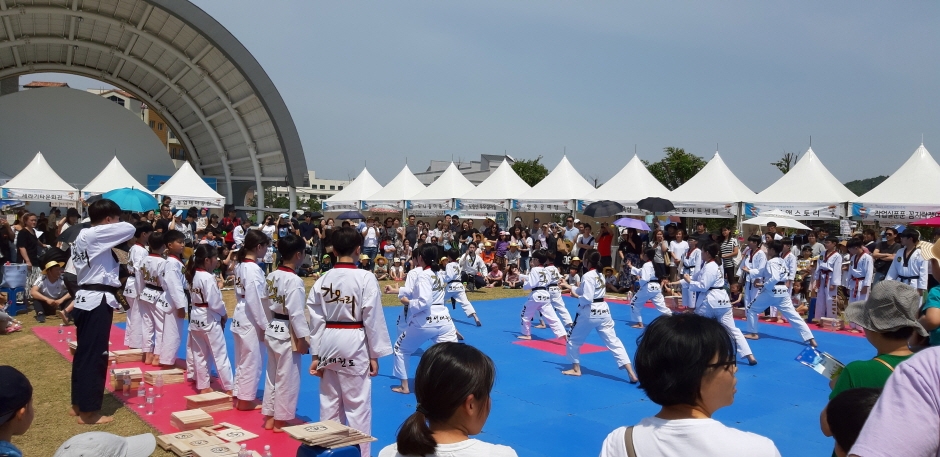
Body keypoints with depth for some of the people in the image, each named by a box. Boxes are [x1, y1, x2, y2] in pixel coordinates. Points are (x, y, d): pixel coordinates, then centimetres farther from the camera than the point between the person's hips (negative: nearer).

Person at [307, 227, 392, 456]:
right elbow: (373, 318, -9)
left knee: (329, 401, 16)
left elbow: (316, 319, 5)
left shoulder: (322, 280, 2)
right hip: (354, 344, -5)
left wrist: (316, 355, 11)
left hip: (329, 342, 5)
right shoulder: (366, 279, -10)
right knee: (358, 404, 3)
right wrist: (374, 355, -2)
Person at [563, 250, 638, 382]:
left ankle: (576, 369, 22)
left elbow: (587, 299, -23)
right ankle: (631, 373, -4)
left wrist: (576, 296, -5)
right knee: (613, 342, 3)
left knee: (573, 340, 13)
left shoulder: (588, 276, -16)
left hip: (589, 313, -8)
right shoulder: (600, 275, 11)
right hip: (603, 311, 8)